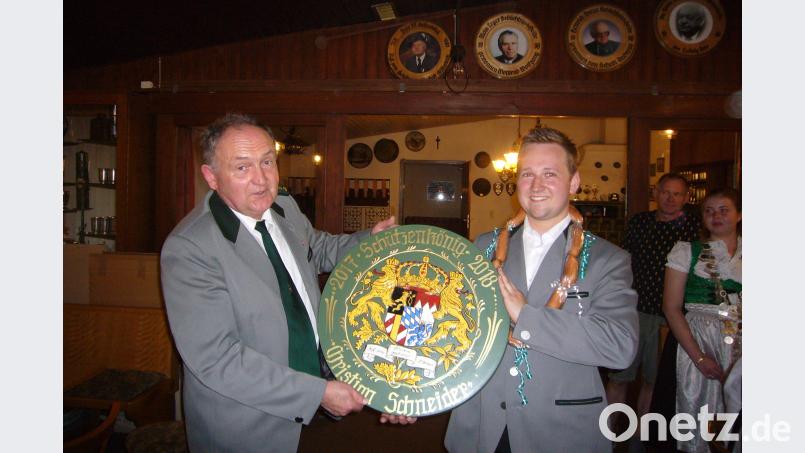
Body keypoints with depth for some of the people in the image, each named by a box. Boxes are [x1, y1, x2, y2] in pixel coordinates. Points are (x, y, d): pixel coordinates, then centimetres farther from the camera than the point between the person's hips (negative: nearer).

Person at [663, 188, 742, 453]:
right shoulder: (686, 251, 2)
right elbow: (671, 307, -3)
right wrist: (699, 357, -9)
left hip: (739, 346, 2)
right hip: (696, 342, -2)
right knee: (695, 419, 1)